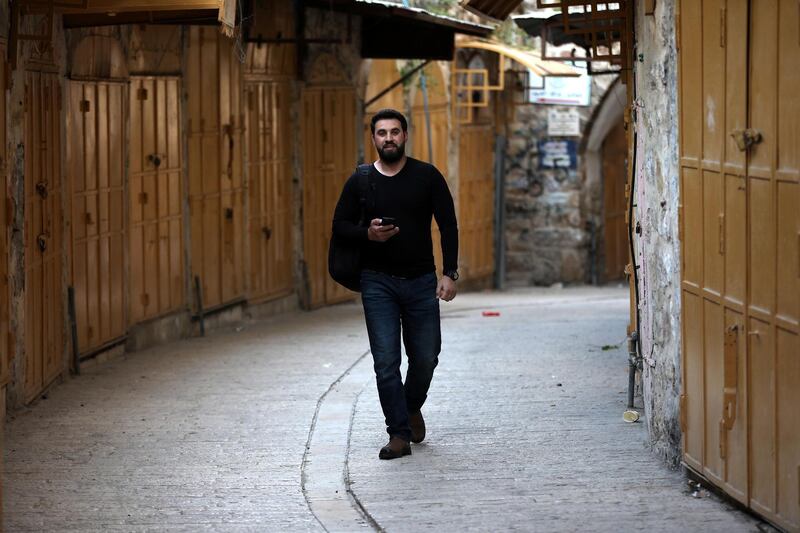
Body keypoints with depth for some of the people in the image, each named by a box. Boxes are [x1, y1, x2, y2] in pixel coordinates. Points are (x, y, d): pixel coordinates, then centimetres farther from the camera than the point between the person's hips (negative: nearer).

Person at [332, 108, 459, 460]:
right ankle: (399, 434, 0)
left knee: (425, 358, 6)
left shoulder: (427, 177, 0)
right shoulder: (360, 182, 2)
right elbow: (339, 224, 7)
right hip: (377, 282, 0)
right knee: (386, 361, -5)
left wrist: (449, 274, -8)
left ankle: (413, 407, 36)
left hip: (421, 281, 0)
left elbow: (448, 226, 1)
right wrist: (367, 234, -14)